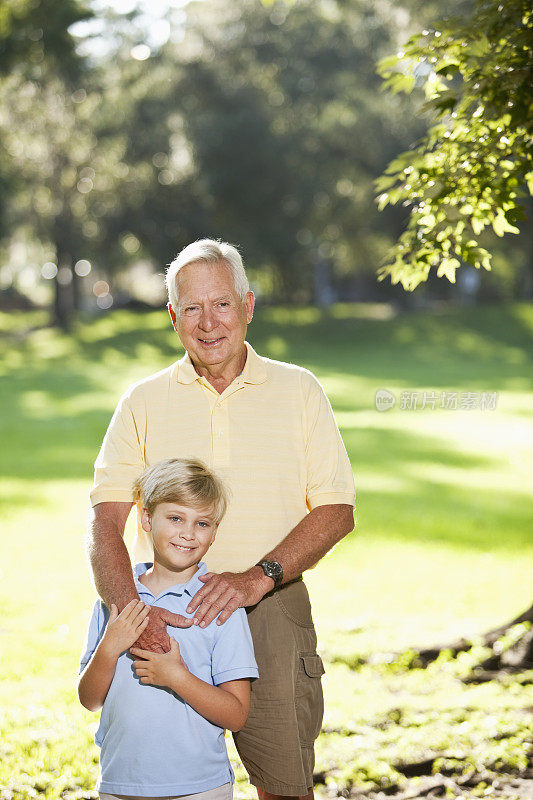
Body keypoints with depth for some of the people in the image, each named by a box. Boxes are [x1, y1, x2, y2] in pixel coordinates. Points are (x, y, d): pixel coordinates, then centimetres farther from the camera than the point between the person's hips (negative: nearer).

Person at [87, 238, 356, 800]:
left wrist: (258, 576, -17)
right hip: (171, 620, 1)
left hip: (274, 613, -1)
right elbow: (105, 522, -3)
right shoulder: (143, 403, 5)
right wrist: (130, 611, -22)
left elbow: (337, 511, -1)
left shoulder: (298, 390, 4)